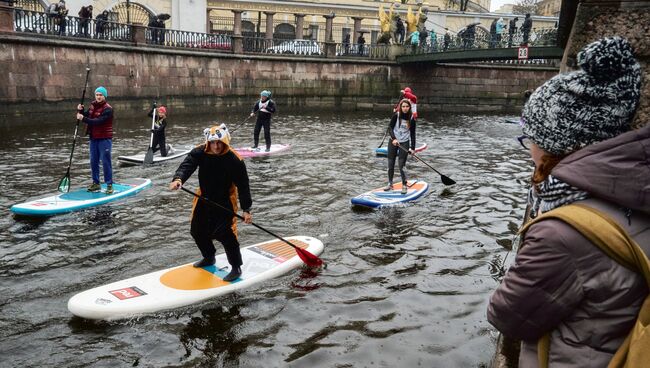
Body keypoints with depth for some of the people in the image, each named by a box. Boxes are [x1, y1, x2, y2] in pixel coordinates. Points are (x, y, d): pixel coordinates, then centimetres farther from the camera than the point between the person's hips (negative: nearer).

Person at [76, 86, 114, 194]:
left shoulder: (108, 109, -14)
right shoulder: (93, 106, 10)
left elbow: (98, 121, -24)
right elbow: (86, 116, 14)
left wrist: (84, 119, -25)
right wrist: (80, 110, -4)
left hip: (104, 139, -7)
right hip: (93, 138, 7)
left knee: (105, 162, -6)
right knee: (94, 162, 12)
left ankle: (109, 185, 1)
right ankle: (96, 183, 22)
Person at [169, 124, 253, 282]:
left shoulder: (234, 160, -21)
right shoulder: (200, 152, -13)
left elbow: (243, 185, -18)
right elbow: (187, 165, -27)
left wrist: (246, 209, -19)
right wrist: (178, 179, -50)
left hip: (225, 200, -5)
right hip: (205, 197, 5)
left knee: (225, 233, -17)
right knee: (197, 231, 15)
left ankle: (236, 267, 1)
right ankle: (209, 258, 42)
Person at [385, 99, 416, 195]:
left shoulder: (412, 119, -4)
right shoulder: (396, 115, -8)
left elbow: (412, 134, 1)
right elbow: (390, 128, -10)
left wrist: (412, 147, -5)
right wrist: (393, 138, -26)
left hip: (404, 143, -1)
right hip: (393, 142, 1)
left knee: (401, 166, -7)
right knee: (390, 165, 6)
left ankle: (404, 186, 6)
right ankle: (390, 184, 22)